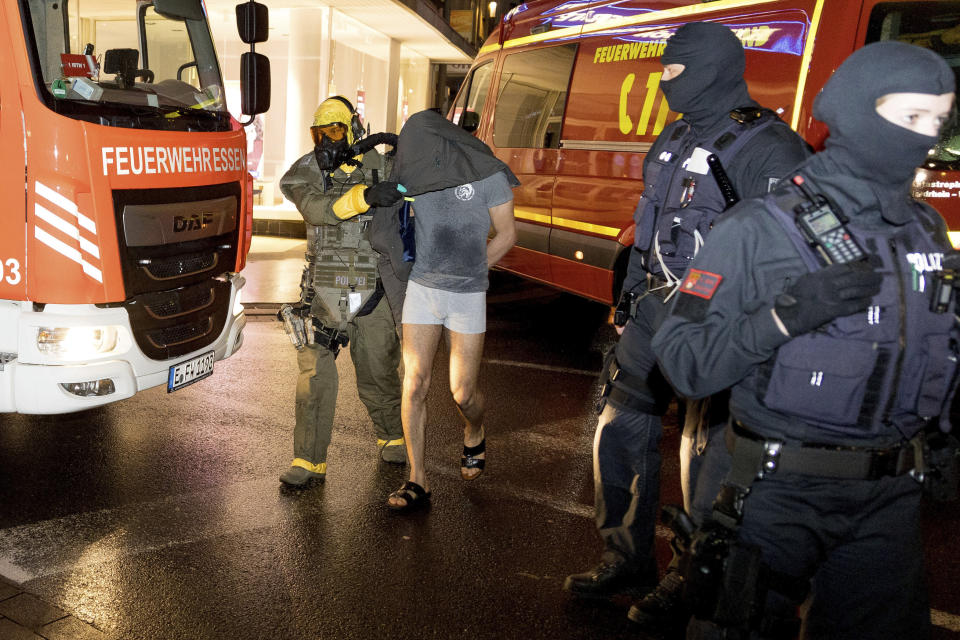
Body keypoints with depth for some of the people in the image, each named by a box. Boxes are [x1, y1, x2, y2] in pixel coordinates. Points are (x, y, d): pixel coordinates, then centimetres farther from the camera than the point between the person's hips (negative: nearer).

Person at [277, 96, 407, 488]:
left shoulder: (381, 168, 2)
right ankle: (310, 461, 7)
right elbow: (317, 207, -23)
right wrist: (364, 196, -35)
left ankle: (392, 436, 37)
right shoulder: (306, 173, 0)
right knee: (315, 375, -3)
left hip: (374, 292, 0)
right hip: (324, 292, 0)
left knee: (378, 372, 12)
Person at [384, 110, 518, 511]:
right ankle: (417, 481, 5)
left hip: (468, 297, -2)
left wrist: (470, 270, 3)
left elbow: (506, 234, 2)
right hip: (421, 290, 3)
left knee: (463, 392, 0)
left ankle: (474, 435, 37)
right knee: (415, 384, -5)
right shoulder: (415, 174, 2)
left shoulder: (488, 176, -7)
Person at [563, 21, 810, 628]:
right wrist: (631, 293, 21)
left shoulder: (767, 148, -12)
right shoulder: (676, 138, 14)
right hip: (657, 309, 8)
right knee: (621, 431, 11)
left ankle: (692, 582, 22)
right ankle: (627, 560, 28)